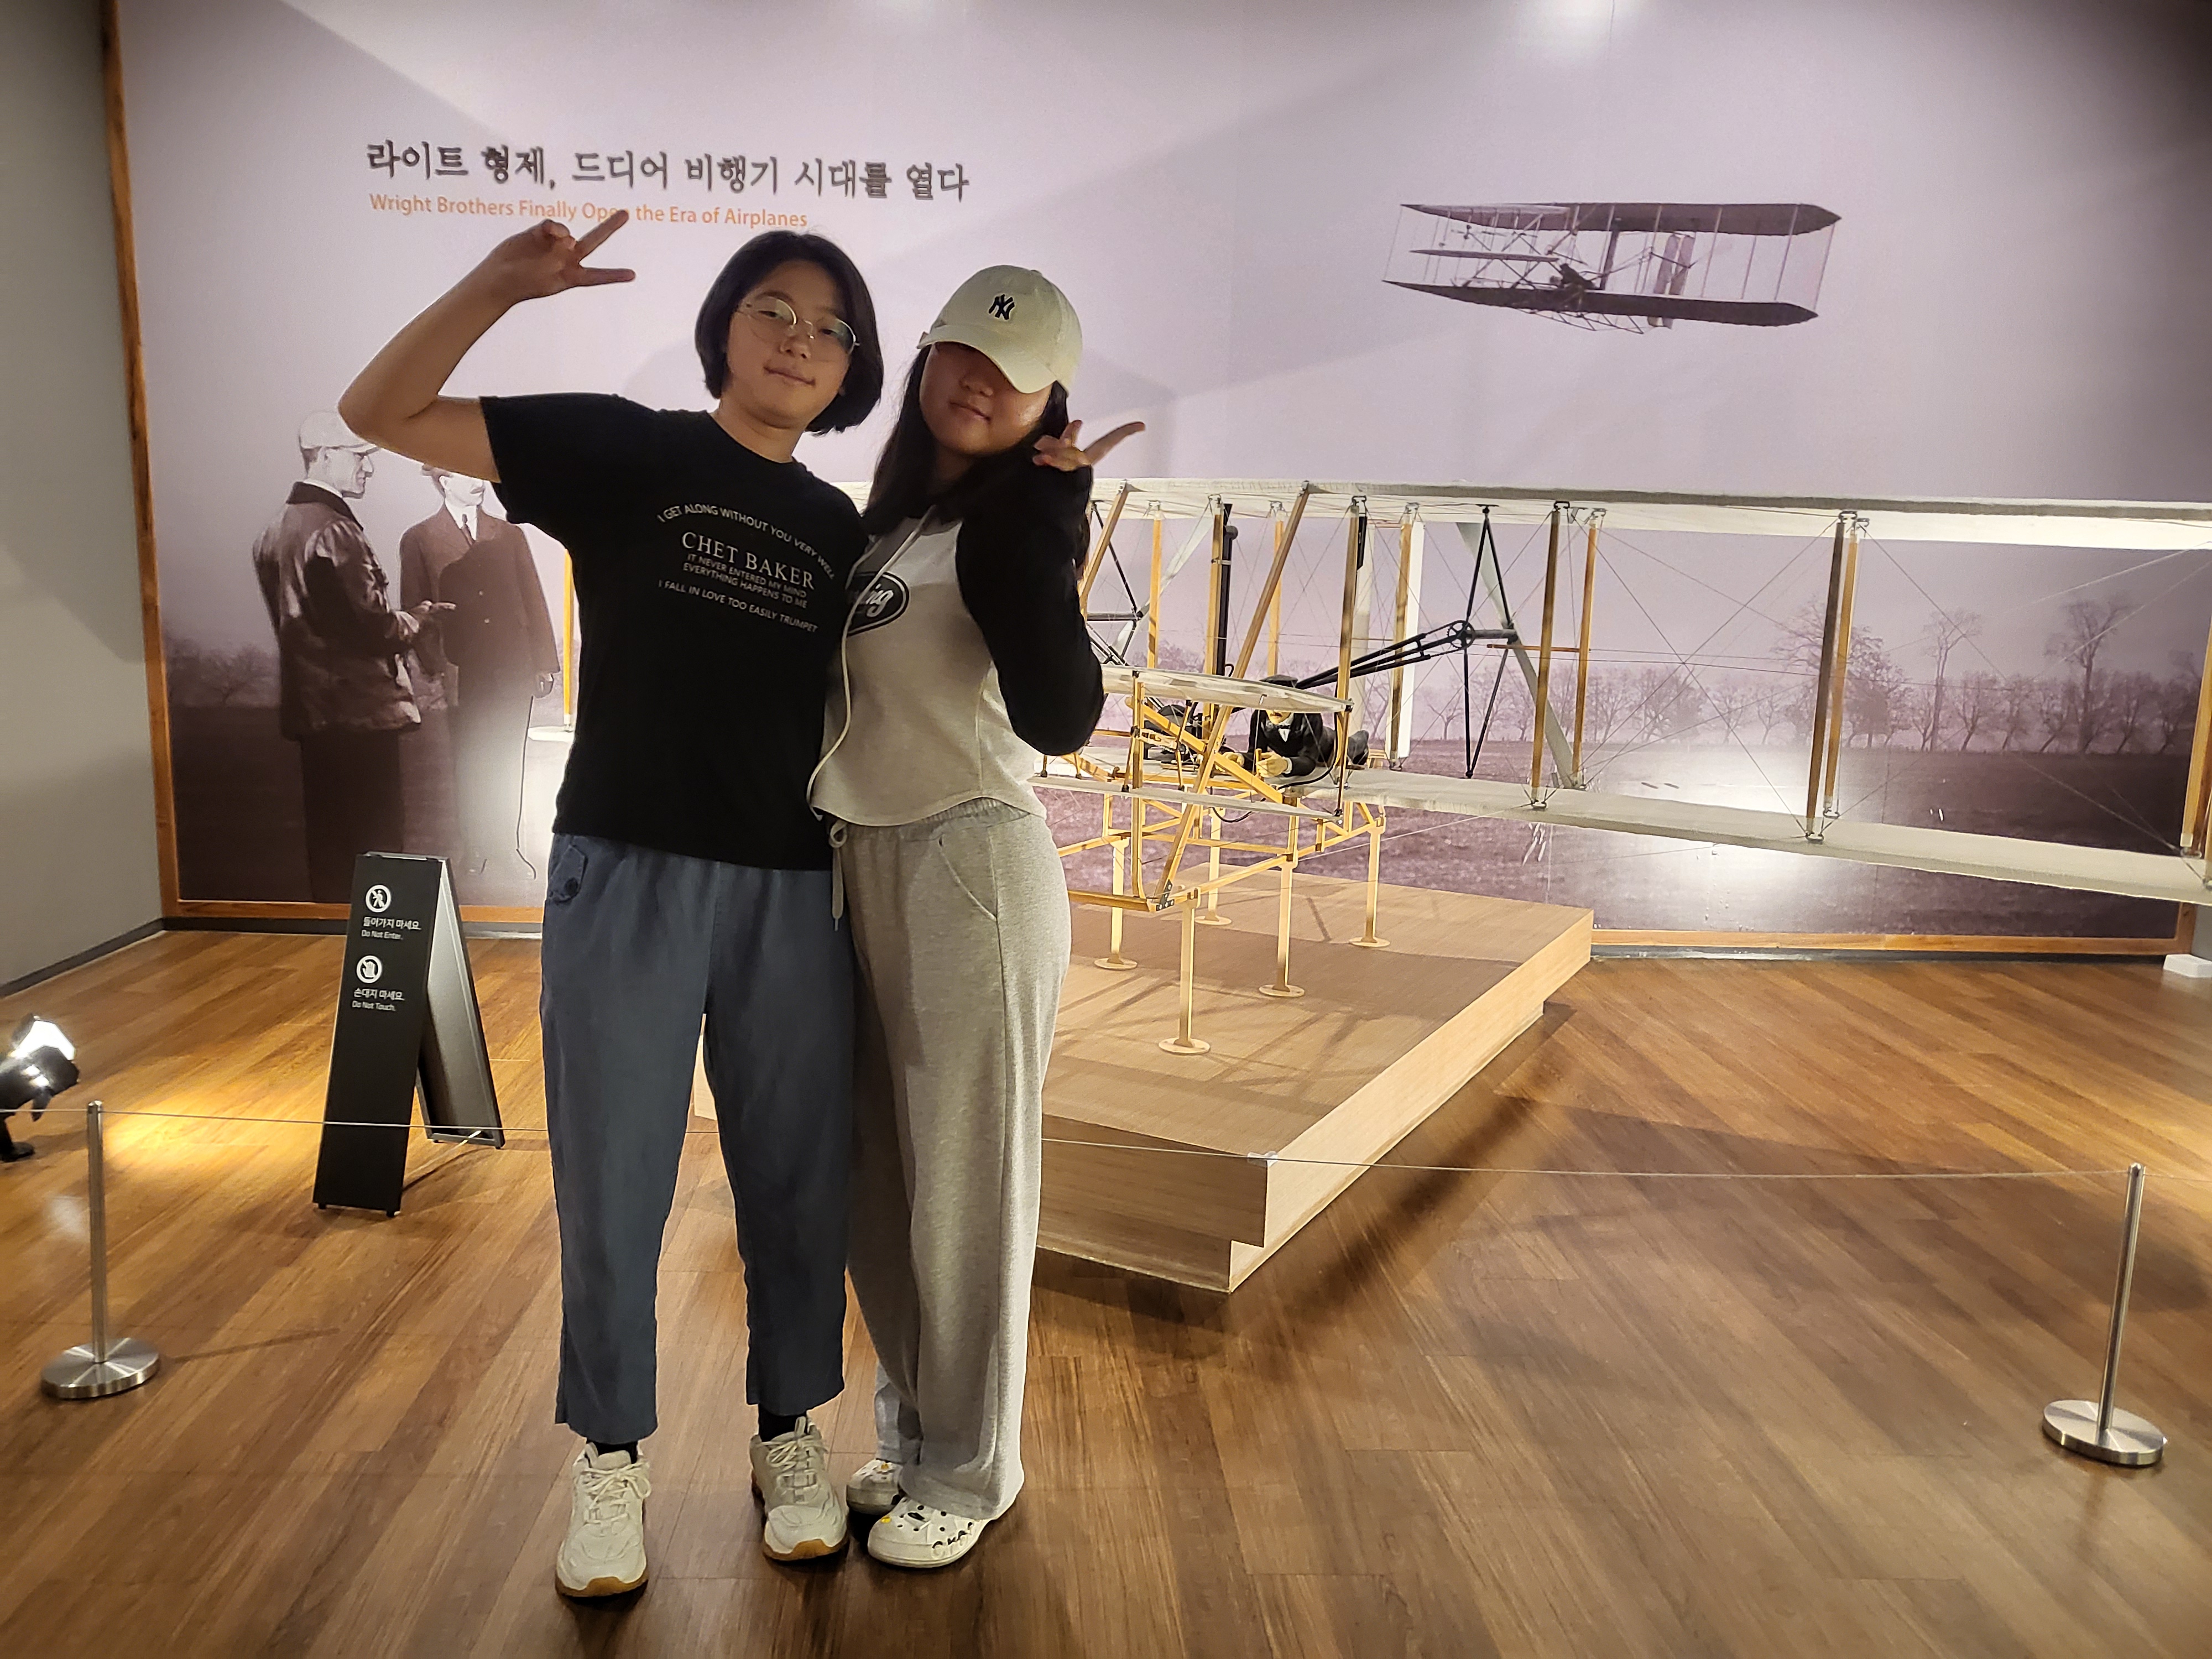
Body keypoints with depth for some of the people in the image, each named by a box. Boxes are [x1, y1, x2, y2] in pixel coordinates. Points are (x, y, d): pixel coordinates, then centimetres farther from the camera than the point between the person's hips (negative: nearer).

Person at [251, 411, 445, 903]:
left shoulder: (277, 529, 13)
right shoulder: (334, 531, -16)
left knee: (329, 837, 14)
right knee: (376, 843, -3)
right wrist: (416, 618, 1)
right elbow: (374, 626, -19)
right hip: (359, 709, -9)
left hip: (309, 708, 9)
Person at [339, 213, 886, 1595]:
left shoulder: (840, 530, 11)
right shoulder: (623, 449, 1)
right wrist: (499, 286, -16)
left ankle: (792, 1436, 31)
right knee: (614, 1187, 7)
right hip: (627, 872, -3)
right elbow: (383, 415, -3)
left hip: (794, 891, 3)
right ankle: (611, 1463, 27)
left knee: (798, 1180, 10)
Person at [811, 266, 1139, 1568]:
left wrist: (1041, 534, -28)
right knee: (876, 1174, 16)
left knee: (965, 1178, 4)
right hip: (860, 867, 8)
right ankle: (916, 1428, 34)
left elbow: (1060, 716, -27)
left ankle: (970, 1470, 22)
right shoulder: (892, 515, 12)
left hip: (970, 867, -8)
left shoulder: (1012, 523, -11)